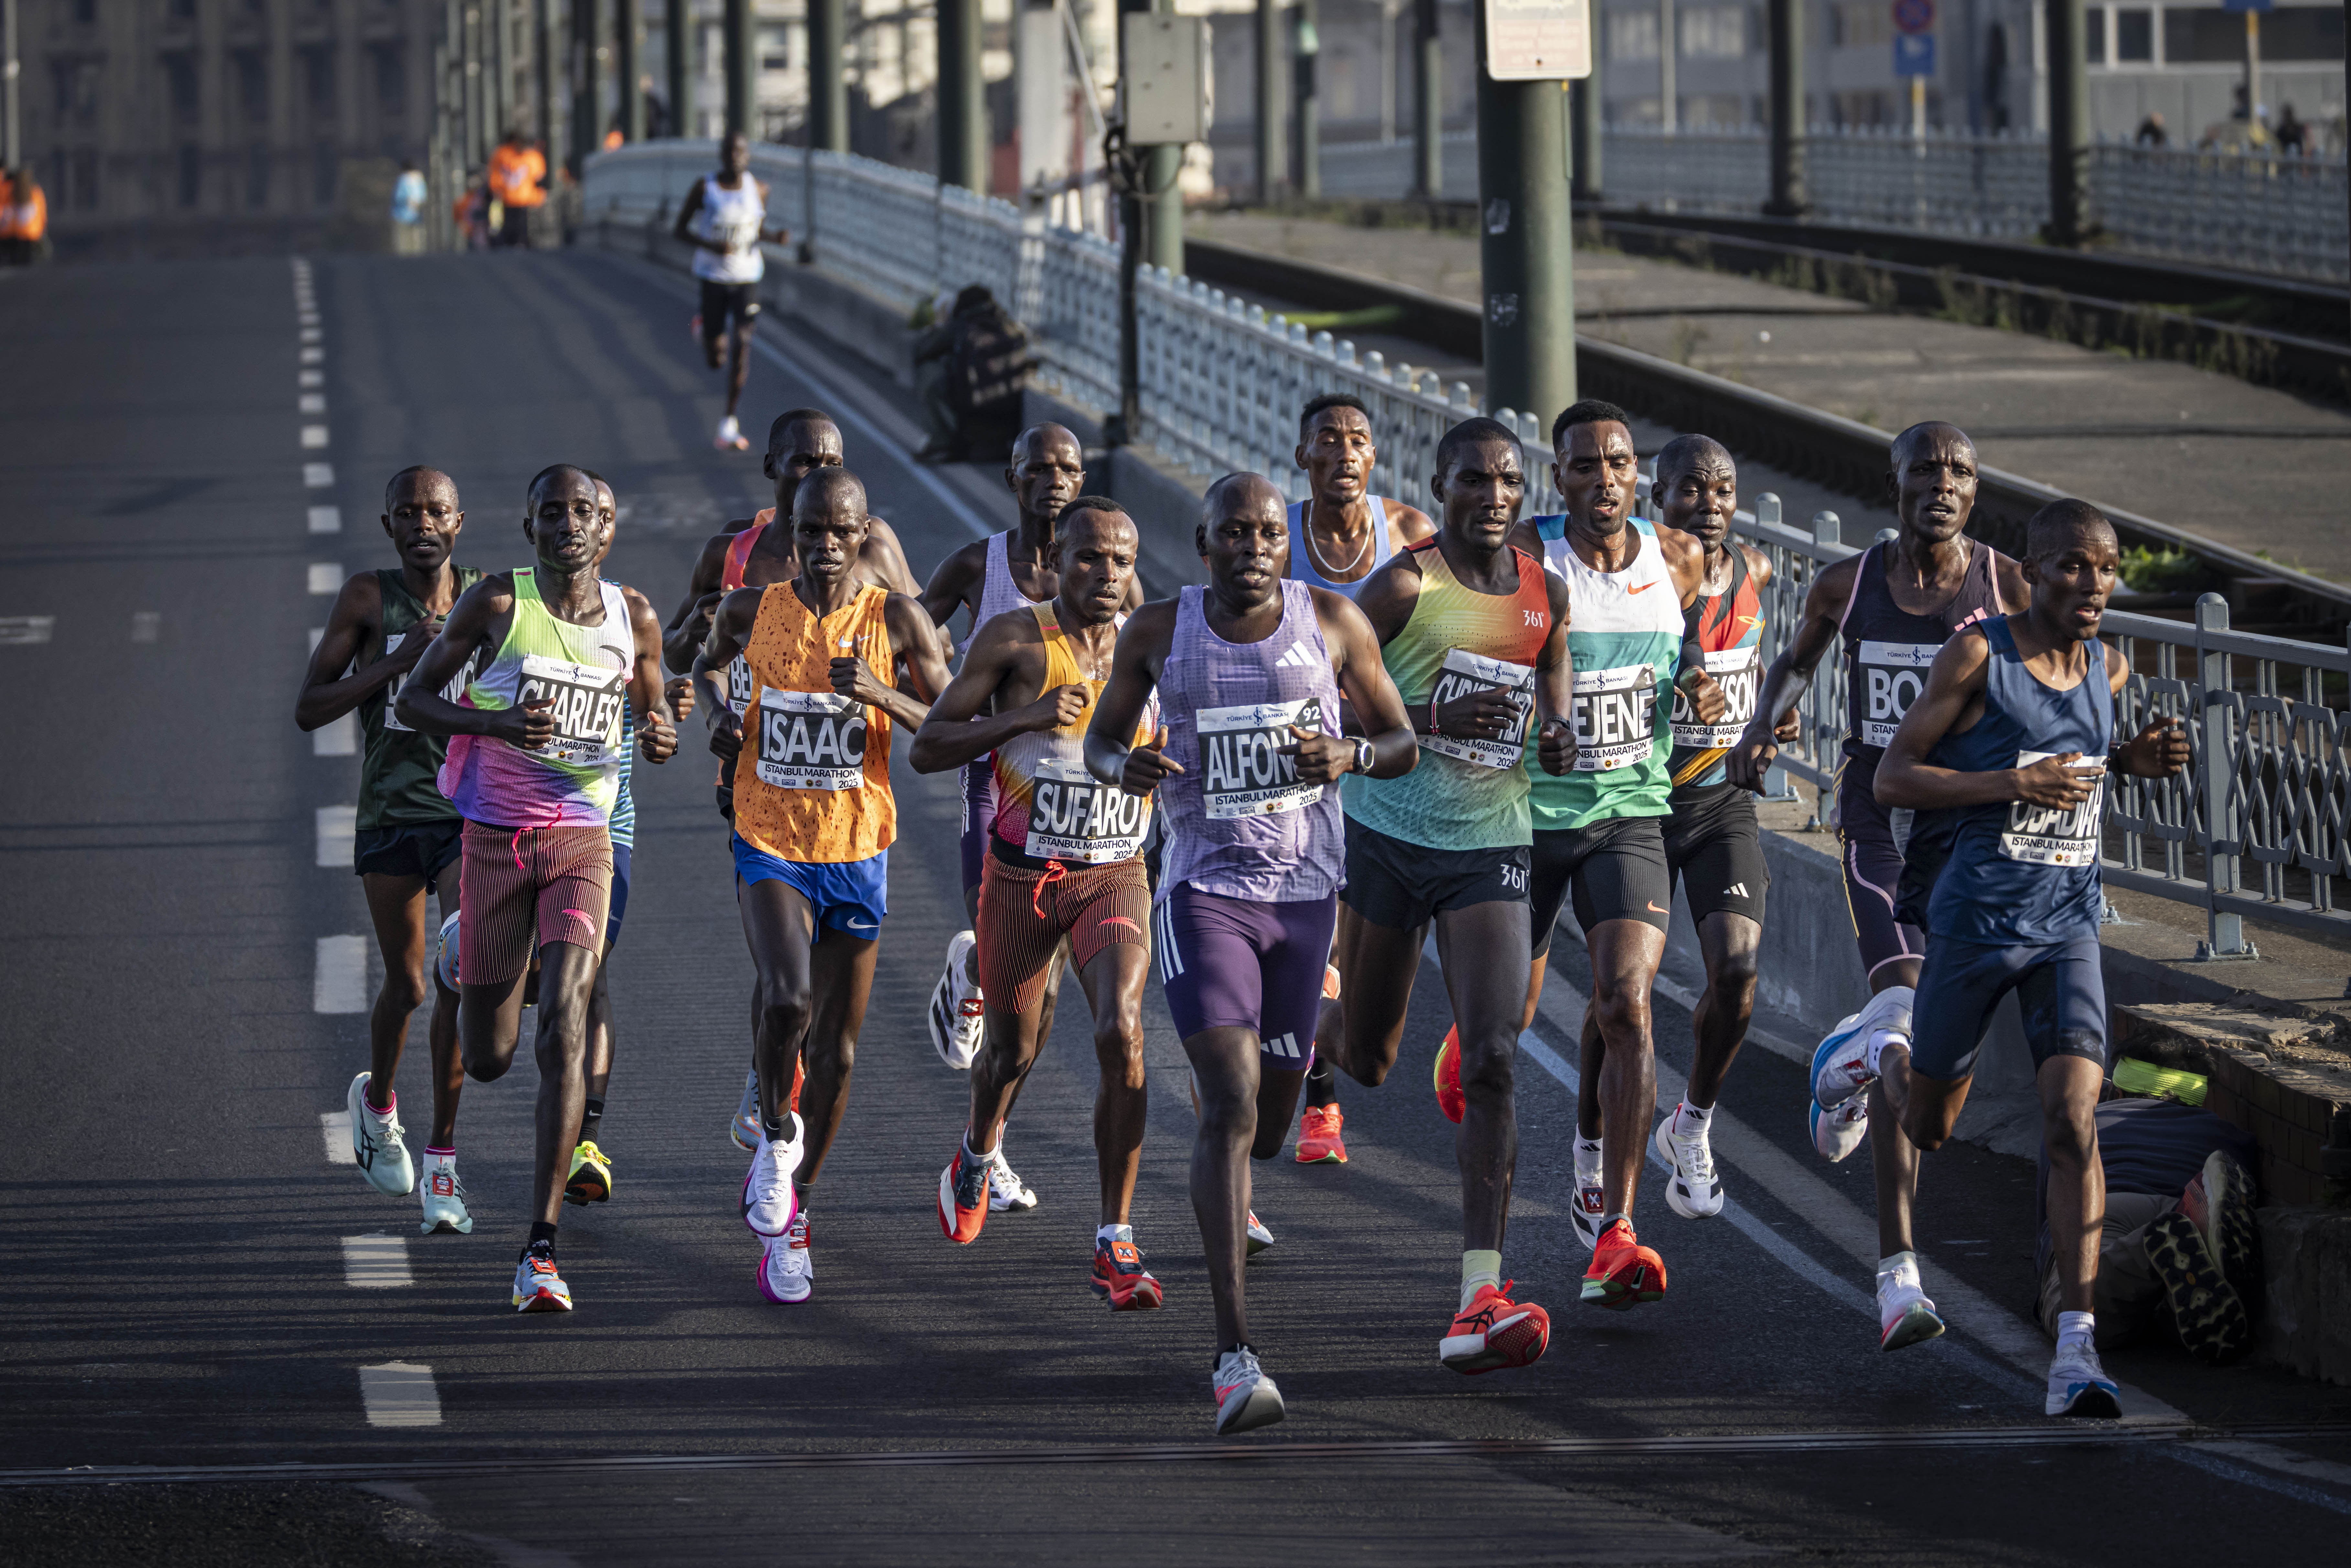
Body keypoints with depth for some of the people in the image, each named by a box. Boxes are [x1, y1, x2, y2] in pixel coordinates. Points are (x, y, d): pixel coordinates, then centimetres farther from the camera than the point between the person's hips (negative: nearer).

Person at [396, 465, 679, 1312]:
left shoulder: (634, 619, 3)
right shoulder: (495, 602, -6)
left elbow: (656, 718, 17)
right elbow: (411, 699, -2)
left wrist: (660, 737, -8)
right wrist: (496, 723, -20)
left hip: (582, 845, 1)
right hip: (494, 841, -1)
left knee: (565, 1031, -18)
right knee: (487, 1060, 7)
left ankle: (540, 1252, -18)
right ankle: (467, 955, 48)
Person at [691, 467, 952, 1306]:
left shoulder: (895, 621, -7)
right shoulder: (754, 610, -2)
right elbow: (710, 661, 21)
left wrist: (883, 699, -23)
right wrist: (720, 711, 0)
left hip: (856, 856, 1)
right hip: (770, 849, -1)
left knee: (835, 1053, 8)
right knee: (787, 999, -27)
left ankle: (789, 1215, 28)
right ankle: (776, 1133, 3)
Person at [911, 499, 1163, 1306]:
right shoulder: (1015, 639, -9)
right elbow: (926, 750, -10)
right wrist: (1026, 718, -22)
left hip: (1114, 875, 1)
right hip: (1022, 876, -1)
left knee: (1122, 1035, -21)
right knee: (1014, 1049, 15)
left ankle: (1115, 1246, -16)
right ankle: (978, 1154, 52)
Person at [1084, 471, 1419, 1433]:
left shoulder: (1333, 623, 1)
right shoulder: (1158, 631, 0)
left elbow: (1402, 745, 8)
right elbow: (1100, 741, 12)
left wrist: (1349, 756, -15)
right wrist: (1124, 766, -12)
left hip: (1307, 893, 2)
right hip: (1202, 889, -2)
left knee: (1269, 1121, 13)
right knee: (1231, 1101, -18)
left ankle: (1227, 1204, 54)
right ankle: (1235, 1355, -22)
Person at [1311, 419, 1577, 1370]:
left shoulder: (1547, 594, 5)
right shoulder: (1405, 585, -10)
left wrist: (1559, 744, -5)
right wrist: (1432, 719, -24)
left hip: (1491, 850, 2)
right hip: (1389, 836, -2)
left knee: (1492, 1061, -14)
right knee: (1366, 1059, 12)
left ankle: (1481, 1300, -20)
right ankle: (1309, 1044, 54)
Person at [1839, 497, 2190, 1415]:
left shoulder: (2108, 669, 7)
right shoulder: (1977, 654, -11)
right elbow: (1892, 778, -10)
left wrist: (2134, 760, 5)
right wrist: (2015, 783, -21)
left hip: (2069, 926, 3)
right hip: (1975, 917, -3)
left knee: (2073, 1124, -14)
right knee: (1927, 1131, 15)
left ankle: (2077, 1350, -18)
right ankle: (1877, 1056, 52)